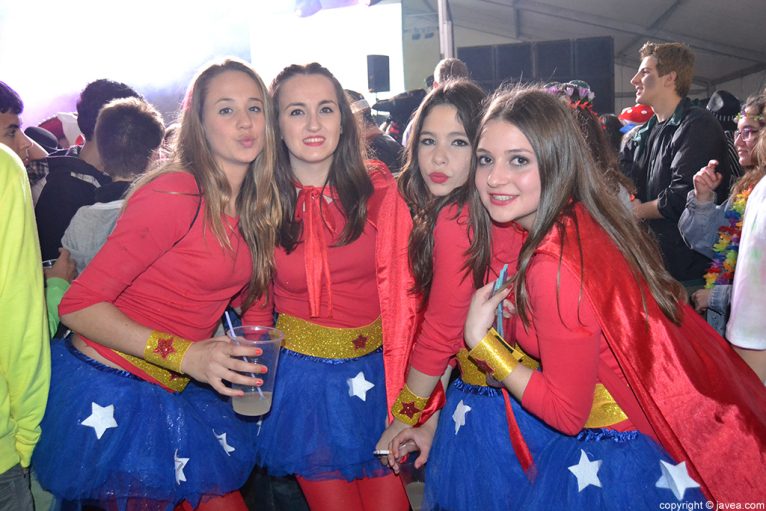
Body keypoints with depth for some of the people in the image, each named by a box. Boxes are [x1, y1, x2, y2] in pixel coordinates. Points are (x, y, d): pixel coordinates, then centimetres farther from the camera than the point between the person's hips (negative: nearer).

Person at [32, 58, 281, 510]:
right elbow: (79, 306, -20)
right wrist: (185, 355, -27)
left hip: (173, 398, 7)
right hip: (111, 400, -7)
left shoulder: (259, 209, 4)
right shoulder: (175, 196, -19)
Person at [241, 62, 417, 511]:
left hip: (376, 372, 1)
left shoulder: (379, 192, -6)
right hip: (303, 377, 0)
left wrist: (407, 395, -8)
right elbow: (256, 306, 4)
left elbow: (402, 294, -5)